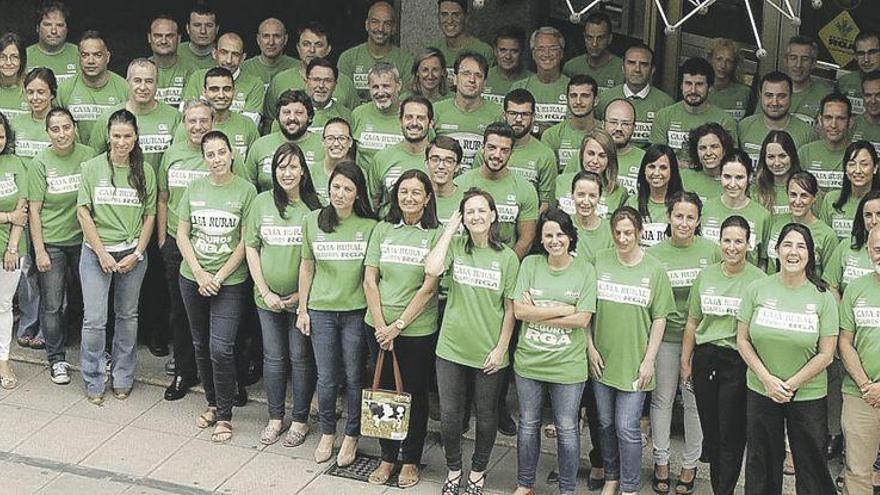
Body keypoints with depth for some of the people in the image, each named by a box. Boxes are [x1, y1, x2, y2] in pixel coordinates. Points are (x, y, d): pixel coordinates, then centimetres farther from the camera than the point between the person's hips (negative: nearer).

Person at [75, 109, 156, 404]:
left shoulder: (145, 171, 3)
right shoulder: (92, 168, -2)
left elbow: (150, 216, 5)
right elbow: (83, 213, -4)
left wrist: (137, 254, -5)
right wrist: (102, 253, -9)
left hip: (132, 253, 2)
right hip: (96, 252, -2)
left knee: (127, 316, 11)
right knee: (94, 319, -3)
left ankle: (122, 379, 24)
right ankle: (94, 382, 11)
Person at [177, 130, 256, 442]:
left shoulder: (245, 190, -6)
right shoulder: (195, 188, 4)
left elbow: (245, 242, -6)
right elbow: (182, 235, 5)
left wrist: (219, 277, -11)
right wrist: (200, 273, -7)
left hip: (230, 282, -4)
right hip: (193, 279, 4)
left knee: (220, 348, -10)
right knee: (201, 345, 13)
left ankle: (224, 415, 5)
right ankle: (212, 404, 30)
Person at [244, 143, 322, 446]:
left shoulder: (313, 208, -8)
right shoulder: (262, 202, -1)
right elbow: (250, 247, 2)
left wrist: (302, 294, -10)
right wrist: (265, 291, -4)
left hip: (301, 298, -2)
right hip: (268, 296, 2)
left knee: (301, 358, 7)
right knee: (273, 358, 12)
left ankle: (300, 420, 21)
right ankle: (275, 418, 26)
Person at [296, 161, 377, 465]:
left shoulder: (369, 226, -6)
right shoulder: (313, 221, 0)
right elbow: (307, 267, 8)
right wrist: (302, 309, 8)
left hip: (356, 311, -1)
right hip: (321, 310, 1)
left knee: (353, 378, 8)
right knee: (326, 379, 8)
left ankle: (351, 437, 25)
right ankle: (327, 433, 28)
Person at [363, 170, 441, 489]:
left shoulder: (436, 235, -5)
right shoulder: (382, 230, 5)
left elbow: (428, 288, -10)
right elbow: (369, 280, 2)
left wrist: (398, 325, -12)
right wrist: (381, 325, -7)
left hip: (418, 329, -3)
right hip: (379, 326, 3)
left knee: (414, 396, 8)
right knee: (383, 391, 11)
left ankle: (410, 460, 23)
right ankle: (387, 457, 26)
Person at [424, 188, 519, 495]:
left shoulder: (507, 257, -5)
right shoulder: (455, 246, -3)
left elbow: (511, 308, -2)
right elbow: (432, 269, -23)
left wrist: (501, 349, -7)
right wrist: (449, 230, -14)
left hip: (488, 353, -1)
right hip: (451, 348, 1)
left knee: (486, 417, 14)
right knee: (449, 415, 9)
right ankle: (453, 469, 33)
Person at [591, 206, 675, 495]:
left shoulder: (654, 270, -4)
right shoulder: (599, 261, -1)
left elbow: (659, 319, -1)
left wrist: (649, 360, -6)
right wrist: (590, 348, -1)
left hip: (634, 362, -2)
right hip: (602, 359, 2)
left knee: (627, 428, -3)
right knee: (606, 424, 14)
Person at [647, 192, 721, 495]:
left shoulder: (712, 251, -4)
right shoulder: (654, 253, -2)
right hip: (665, 336, 1)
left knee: (695, 401, 9)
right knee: (662, 399, 10)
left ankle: (690, 464, 24)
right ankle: (661, 460, 26)